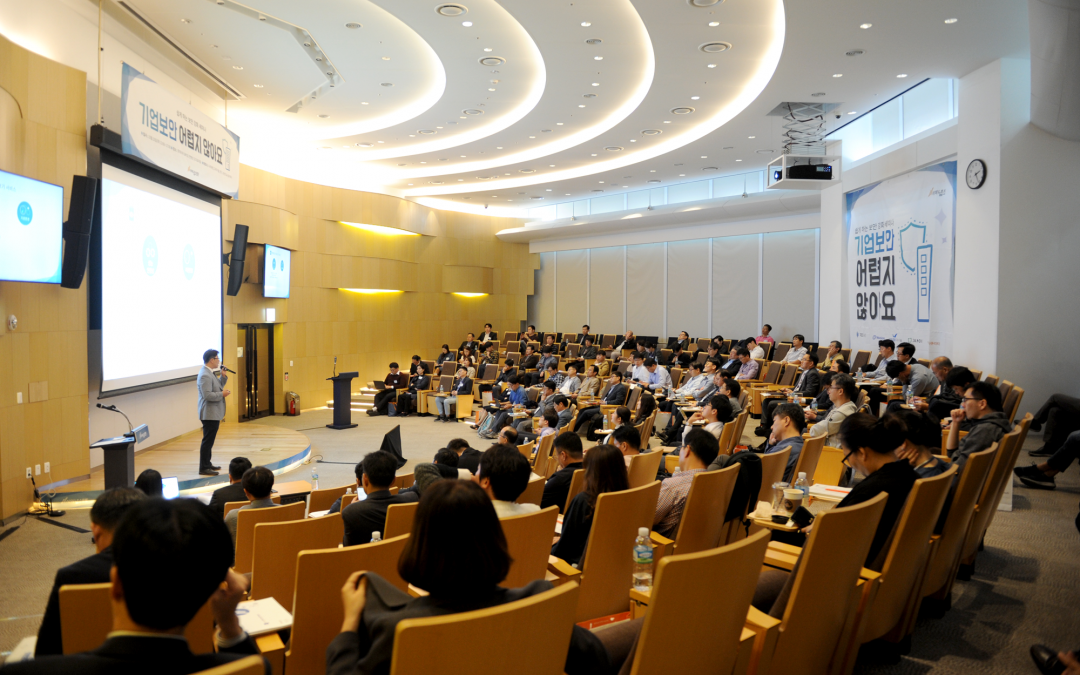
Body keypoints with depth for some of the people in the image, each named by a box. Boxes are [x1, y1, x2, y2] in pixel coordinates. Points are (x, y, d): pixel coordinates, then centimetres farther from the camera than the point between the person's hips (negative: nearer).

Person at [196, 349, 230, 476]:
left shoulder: (210, 373, 12)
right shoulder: (205, 375, -20)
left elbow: (218, 387, 19)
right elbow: (207, 395, -26)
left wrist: (223, 376, 7)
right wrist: (222, 394, -15)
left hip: (214, 413, 11)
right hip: (209, 413, -11)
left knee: (209, 440, 17)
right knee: (207, 441, -6)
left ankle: (207, 464, 27)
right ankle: (203, 468, -1)